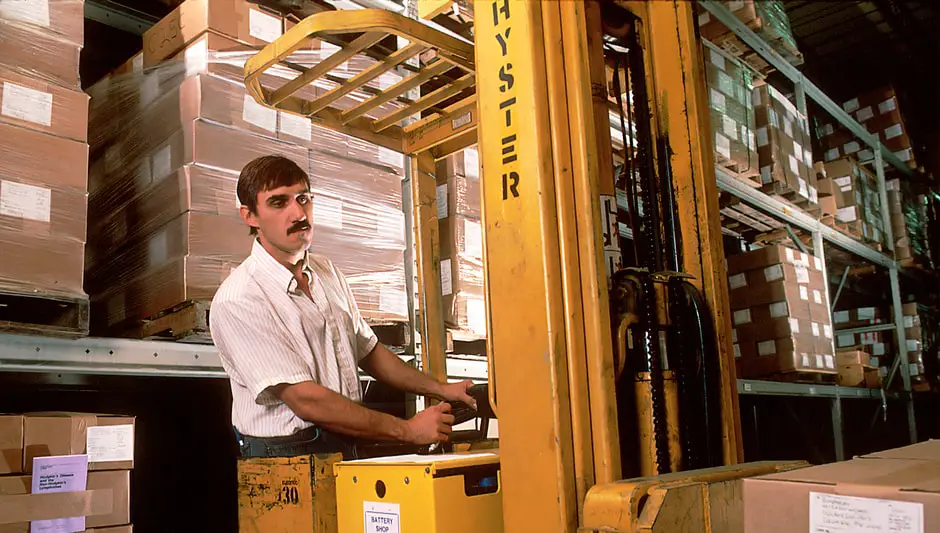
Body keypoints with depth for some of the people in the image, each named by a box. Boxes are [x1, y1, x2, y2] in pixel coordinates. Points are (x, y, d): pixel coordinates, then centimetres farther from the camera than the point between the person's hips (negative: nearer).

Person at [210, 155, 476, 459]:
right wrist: (408, 430, -14)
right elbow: (305, 400, -17)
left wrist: (440, 389, 14)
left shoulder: (328, 273, 10)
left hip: (346, 449, 6)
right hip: (282, 456, -6)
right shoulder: (237, 301, -14)